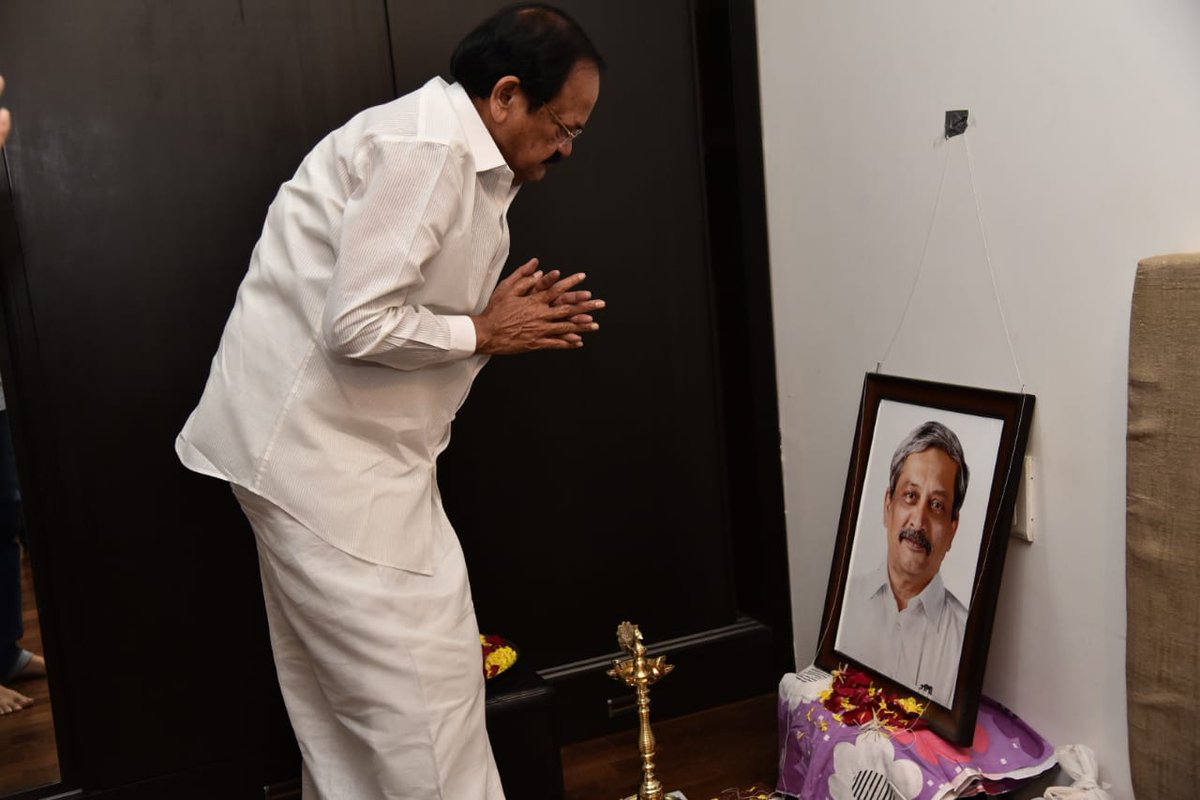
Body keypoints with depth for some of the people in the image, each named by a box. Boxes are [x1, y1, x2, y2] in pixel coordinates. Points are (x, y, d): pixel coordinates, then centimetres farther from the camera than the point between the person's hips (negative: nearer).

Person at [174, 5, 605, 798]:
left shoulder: (461, 160, 14)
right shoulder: (424, 148, -18)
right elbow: (357, 325, -25)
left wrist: (513, 321, 3)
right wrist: (485, 334, -12)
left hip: (330, 445, 10)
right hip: (319, 447, -10)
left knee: (348, 686, 17)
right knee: (425, 680, -4)